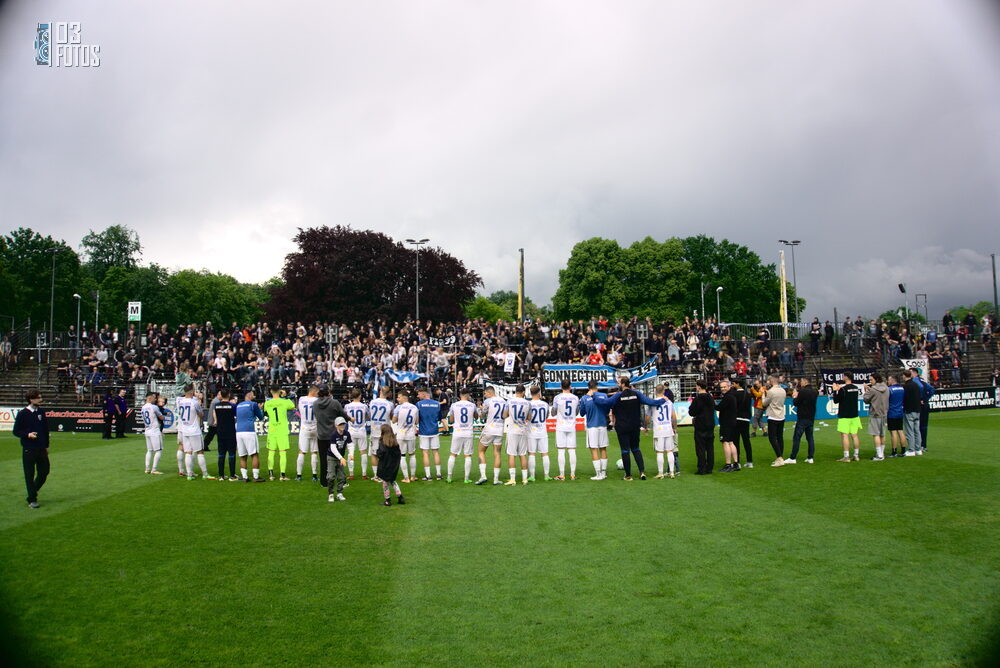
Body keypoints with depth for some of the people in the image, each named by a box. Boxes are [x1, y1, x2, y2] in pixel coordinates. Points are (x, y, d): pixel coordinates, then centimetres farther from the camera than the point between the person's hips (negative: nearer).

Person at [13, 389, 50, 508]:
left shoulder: (41, 412, 7)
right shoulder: (22, 414, -7)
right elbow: (16, 431, -3)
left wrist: (46, 445, 15)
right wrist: (27, 434, -21)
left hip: (41, 449, 5)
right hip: (28, 449, -5)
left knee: (44, 472, 8)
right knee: (30, 475, 2)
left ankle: (33, 492, 31)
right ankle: (32, 500, 11)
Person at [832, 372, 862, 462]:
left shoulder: (843, 389, -15)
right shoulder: (856, 388, 6)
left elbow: (836, 401, -9)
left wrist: (835, 390, 3)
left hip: (844, 416, -7)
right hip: (854, 415, 7)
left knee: (845, 435, -4)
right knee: (855, 435, 11)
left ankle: (846, 456, -6)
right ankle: (856, 455, 15)